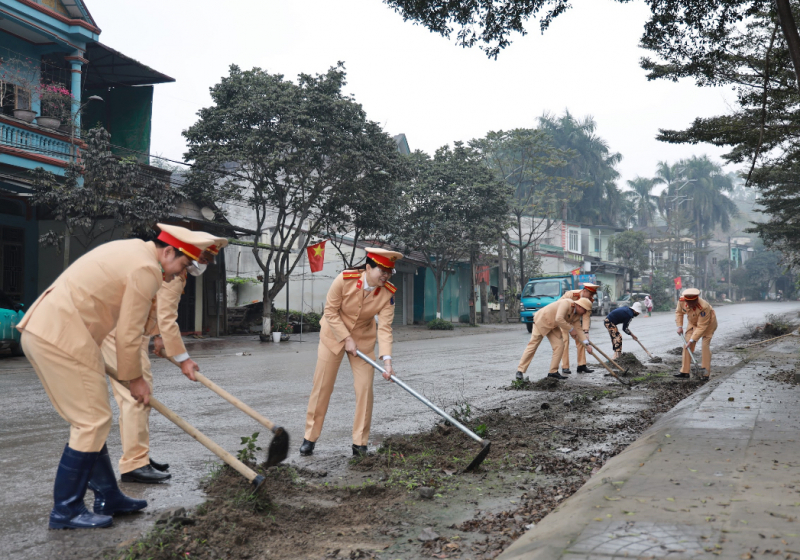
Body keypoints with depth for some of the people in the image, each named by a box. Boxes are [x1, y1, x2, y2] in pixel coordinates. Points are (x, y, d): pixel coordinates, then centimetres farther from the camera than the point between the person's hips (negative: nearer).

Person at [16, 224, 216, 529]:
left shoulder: (131, 249, 18)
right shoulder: (147, 269, -12)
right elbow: (129, 334, -11)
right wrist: (134, 378, 2)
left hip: (43, 329, 11)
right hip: (61, 338, -11)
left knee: (91, 419, 15)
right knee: (92, 422, -4)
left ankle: (107, 497, 24)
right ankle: (65, 512, 5)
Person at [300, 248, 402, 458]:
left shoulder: (388, 293, -20)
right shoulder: (344, 280, -26)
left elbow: (385, 328, -22)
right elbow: (330, 312, -16)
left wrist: (387, 359, -33)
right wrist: (346, 339, -20)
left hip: (364, 339, 2)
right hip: (334, 334, -2)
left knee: (365, 388, -5)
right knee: (322, 386, 1)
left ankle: (360, 443, 6)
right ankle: (310, 437, 14)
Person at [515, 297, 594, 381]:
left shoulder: (577, 315, -1)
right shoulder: (566, 303, -28)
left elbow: (578, 329, 1)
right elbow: (559, 319, -39)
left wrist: (587, 344, -9)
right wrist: (571, 329, -30)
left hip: (553, 326, 8)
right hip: (541, 320, -8)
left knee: (559, 346, -4)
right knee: (532, 345, -10)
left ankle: (553, 372, 3)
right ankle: (520, 371, -6)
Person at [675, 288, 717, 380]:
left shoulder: (704, 307, -40)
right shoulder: (681, 301, -26)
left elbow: (701, 327, -35)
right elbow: (678, 312, -2)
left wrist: (692, 340, -34)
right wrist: (679, 326, -11)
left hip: (708, 323, -5)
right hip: (693, 323, 5)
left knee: (705, 344, -15)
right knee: (687, 344, -5)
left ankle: (706, 372, -6)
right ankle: (685, 371, -3)